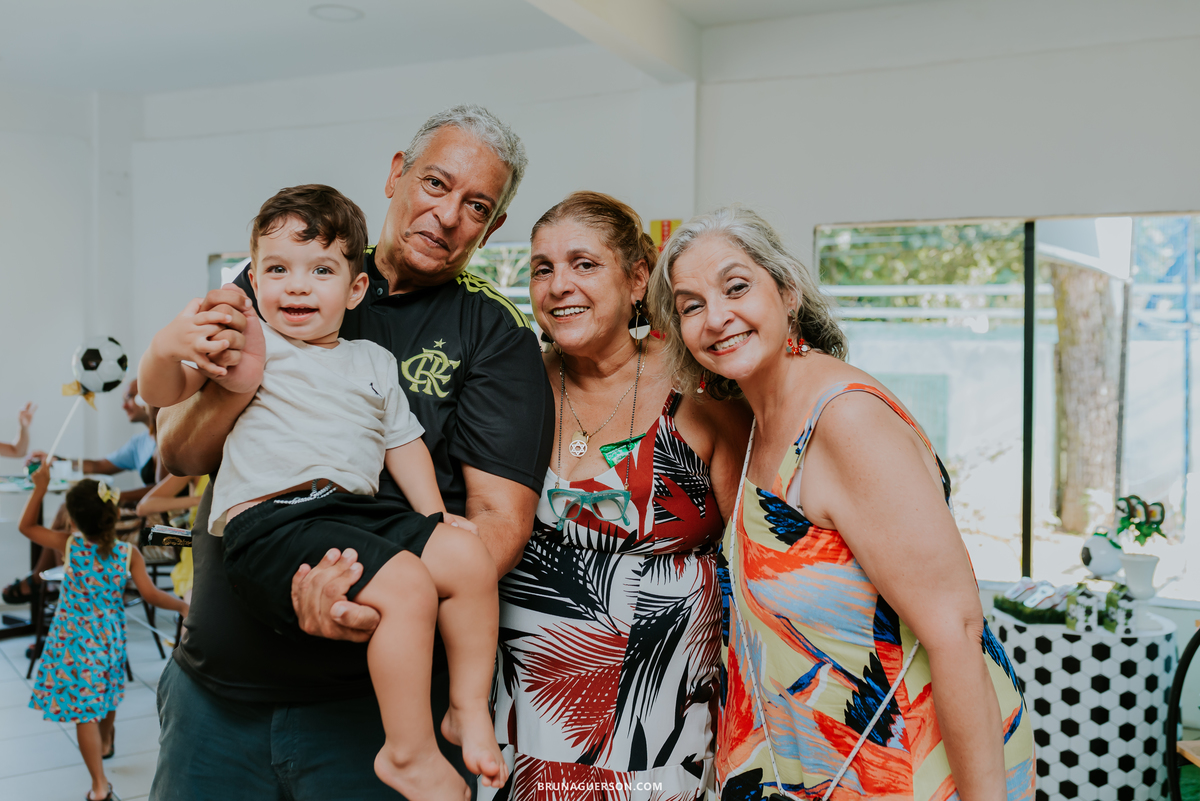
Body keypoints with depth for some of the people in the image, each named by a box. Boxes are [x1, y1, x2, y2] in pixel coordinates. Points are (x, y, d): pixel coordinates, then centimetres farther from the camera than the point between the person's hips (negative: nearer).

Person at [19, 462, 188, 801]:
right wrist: (182, 606, -6)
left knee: (83, 710, 1)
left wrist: (40, 487, -3)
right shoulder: (128, 553, -13)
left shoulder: (69, 545, -15)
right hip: (109, 638, 3)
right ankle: (106, 743, 54)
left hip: (73, 640, -3)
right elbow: (150, 594, -17)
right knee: (105, 694, 28)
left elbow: (26, 526, 0)